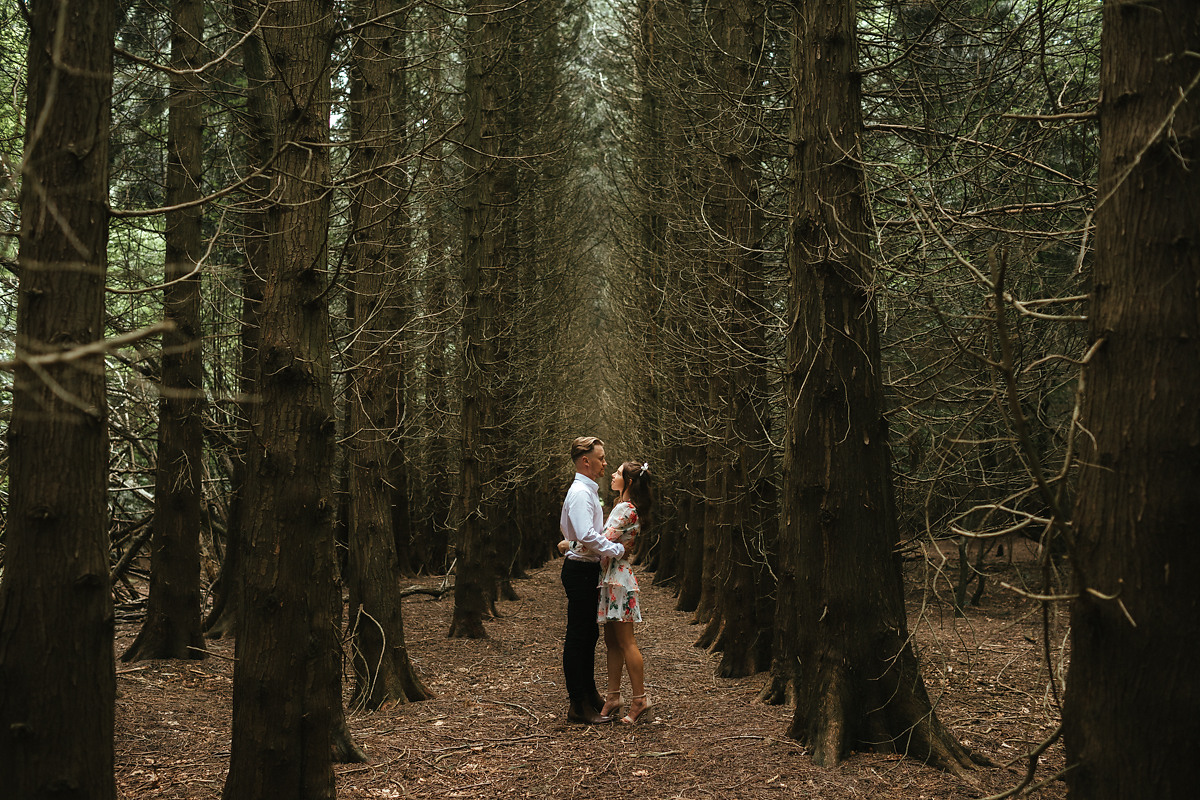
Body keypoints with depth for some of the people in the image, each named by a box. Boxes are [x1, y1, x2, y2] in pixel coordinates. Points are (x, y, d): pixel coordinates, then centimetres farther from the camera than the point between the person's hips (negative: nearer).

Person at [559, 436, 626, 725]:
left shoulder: (587, 491, 17)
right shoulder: (580, 493, -17)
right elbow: (587, 536, -29)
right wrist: (617, 549, -18)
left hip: (587, 570, 11)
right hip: (580, 570, -11)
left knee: (588, 635, 17)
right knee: (578, 637, -6)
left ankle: (590, 696, 27)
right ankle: (578, 706, -2)